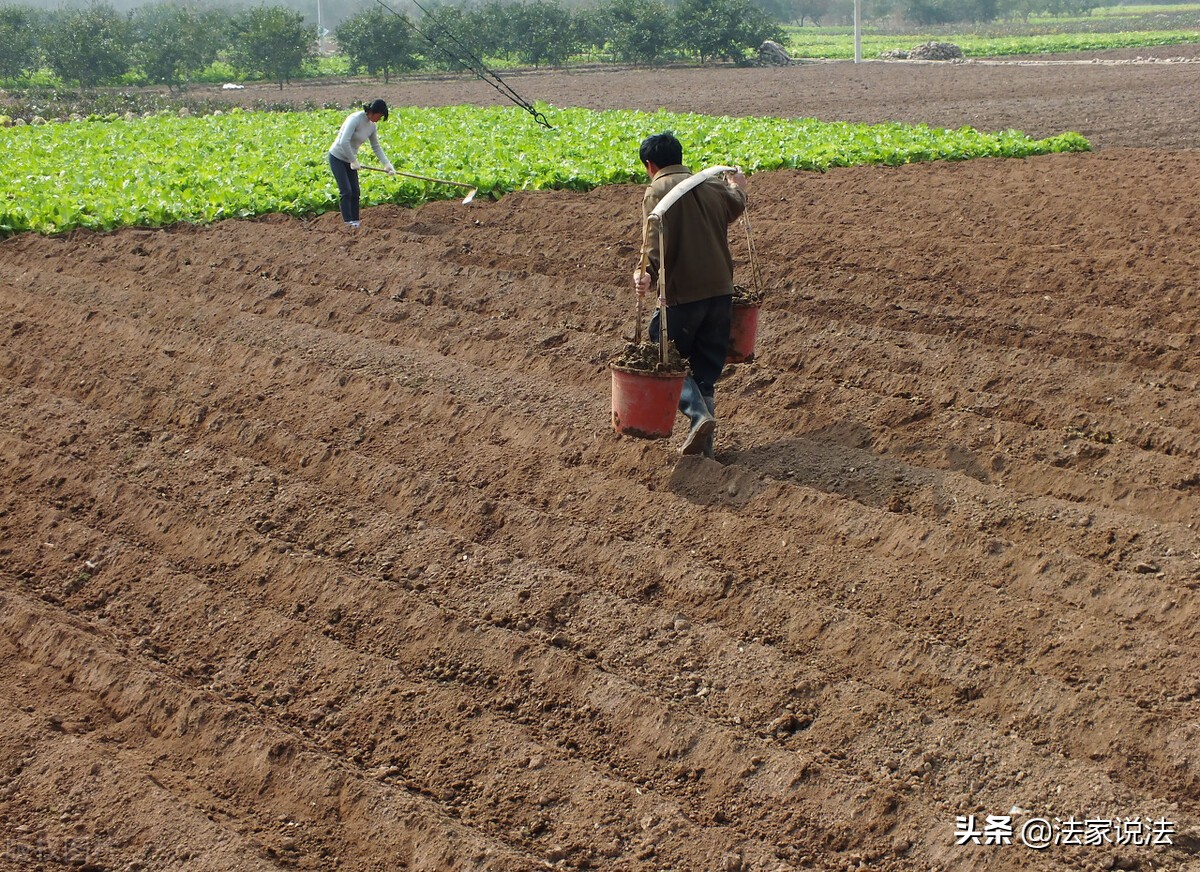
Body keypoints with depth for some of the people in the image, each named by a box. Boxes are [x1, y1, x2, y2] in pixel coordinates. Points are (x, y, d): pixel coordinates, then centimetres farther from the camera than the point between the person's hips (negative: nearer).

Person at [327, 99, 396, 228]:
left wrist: (387, 164, 2)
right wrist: (354, 161, -22)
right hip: (337, 157, -8)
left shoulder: (372, 126, -1)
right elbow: (344, 142, -31)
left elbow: (376, 146, 11)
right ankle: (348, 222, -9)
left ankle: (355, 222, 11)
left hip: (349, 160, 8)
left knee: (355, 192, 6)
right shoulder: (355, 119, -25)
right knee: (346, 191, -11)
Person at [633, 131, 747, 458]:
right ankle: (704, 443, 17)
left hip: (683, 293, -6)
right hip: (720, 291, 6)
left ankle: (699, 413, -13)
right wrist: (737, 185, 55)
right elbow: (735, 205, 34)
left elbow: (656, 242, -24)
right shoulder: (712, 186, 11)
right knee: (706, 370, 14)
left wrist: (646, 273, -36)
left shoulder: (657, 191, -8)